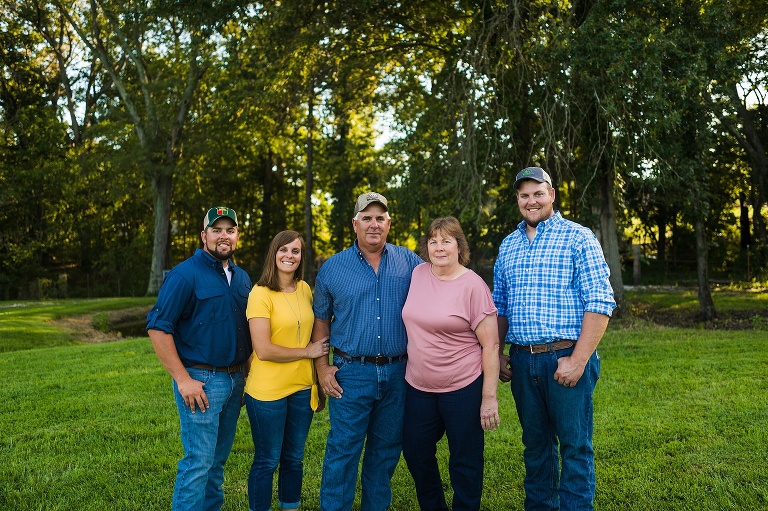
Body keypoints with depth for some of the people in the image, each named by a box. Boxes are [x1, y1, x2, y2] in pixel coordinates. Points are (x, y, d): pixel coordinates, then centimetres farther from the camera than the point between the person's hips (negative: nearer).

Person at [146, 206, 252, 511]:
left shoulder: (242, 278, 11)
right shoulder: (186, 274, -11)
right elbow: (157, 327, -15)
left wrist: (246, 371, 10)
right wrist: (183, 380, -17)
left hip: (236, 379, 7)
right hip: (201, 380, -7)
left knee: (218, 458, 16)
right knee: (199, 461, -2)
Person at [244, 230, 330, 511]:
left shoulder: (305, 289, 5)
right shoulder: (260, 294, -14)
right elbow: (263, 350, -19)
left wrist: (318, 380, 12)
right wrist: (307, 352, -11)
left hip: (302, 388, 6)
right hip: (267, 391, -5)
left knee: (294, 459, 18)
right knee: (267, 462, 8)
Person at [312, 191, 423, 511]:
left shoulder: (409, 262, 3)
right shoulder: (333, 267, 2)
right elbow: (321, 319, 8)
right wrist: (322, 367, 0)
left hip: (398, 373, 2)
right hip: (352, 373, -1)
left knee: (386, 450, 14)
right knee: (343, 450, 2)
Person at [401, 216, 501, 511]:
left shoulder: (473, 286, -12)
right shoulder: (418, 273, 3)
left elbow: (491, 345, -12)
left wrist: (489, 398, -14)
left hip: (463, 388, -5)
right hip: (418, 387, 6)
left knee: (465, 463, 8)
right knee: (415, 454, 17)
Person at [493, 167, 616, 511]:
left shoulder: (578, 237, -4)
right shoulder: (508, 246, 13)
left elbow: (600, 303, -10)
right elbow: (500, 306, 18)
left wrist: (578, 360, -16)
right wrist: (497, 353, 8)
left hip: (566, 358, -5)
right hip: (522, 361, 5)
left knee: (575, 446, 4)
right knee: (535, 444, 16)